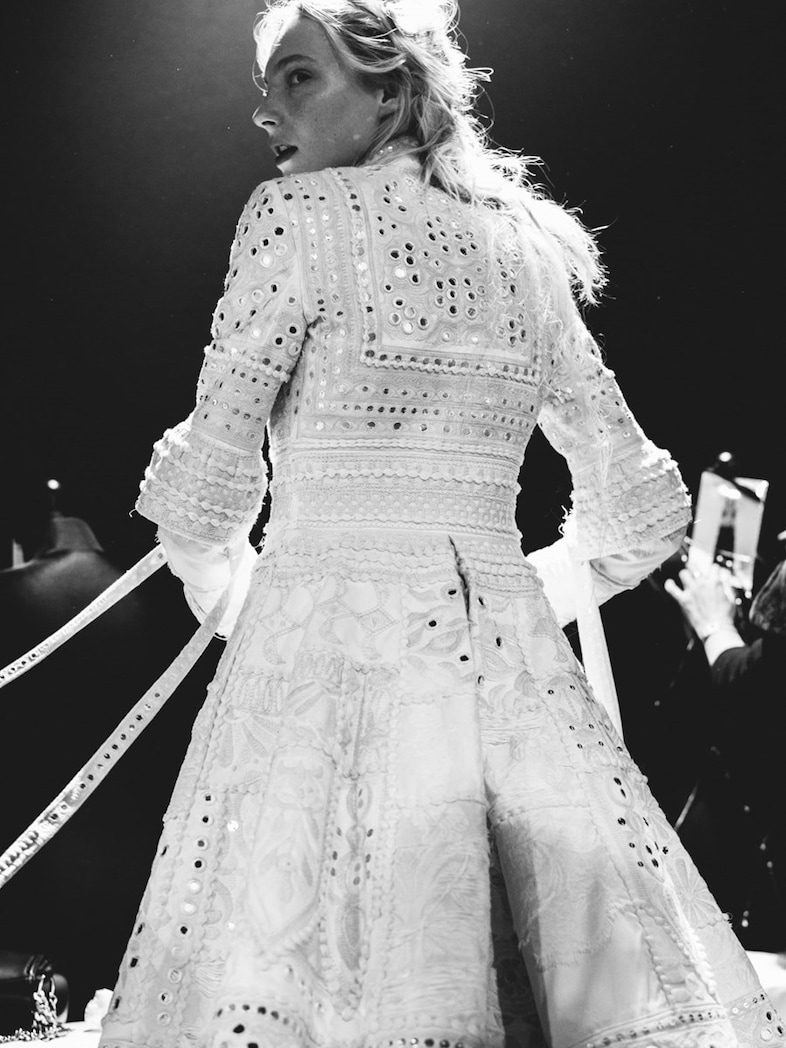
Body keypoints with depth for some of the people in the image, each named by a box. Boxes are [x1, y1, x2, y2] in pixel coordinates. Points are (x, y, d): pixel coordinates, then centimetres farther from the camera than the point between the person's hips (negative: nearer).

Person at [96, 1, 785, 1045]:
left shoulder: (300, 212, 0)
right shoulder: (526, 251, 15)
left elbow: (210, 476, -2)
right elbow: (641, 510, 17)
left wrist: (224, 586, 17)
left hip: (336, 640, -6)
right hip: (511, 655, 6)